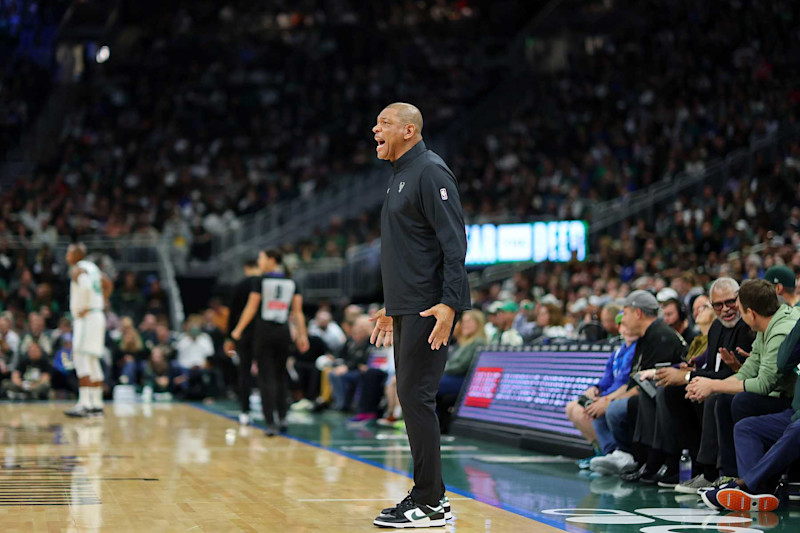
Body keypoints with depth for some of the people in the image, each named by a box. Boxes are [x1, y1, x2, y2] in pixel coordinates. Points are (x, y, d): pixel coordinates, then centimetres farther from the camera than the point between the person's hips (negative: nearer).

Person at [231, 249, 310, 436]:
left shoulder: (261, 281, -4)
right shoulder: (291, 283, 6)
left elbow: (251, 308, -4)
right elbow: (298, 312, 4)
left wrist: (238, 330, 6)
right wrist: (302, 335, 7)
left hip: (264, 331, -3)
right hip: (283, 331, 3)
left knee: (266, 378, -2)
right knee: (280, 375, 18)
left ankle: (271, 423, -8)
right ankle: (282, 418, 14)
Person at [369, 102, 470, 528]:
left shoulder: (430, 172, -11)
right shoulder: (400, 177, 19)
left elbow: (454, 241, -18)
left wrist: (450, 304, -25)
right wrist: (391, 309, 25)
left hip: (429, 309, -10)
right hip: (406, 309, 10)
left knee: (416, 396, -10)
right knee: (410, 397, 11)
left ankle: (429, 504, -5)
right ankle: (431, 494, 17)